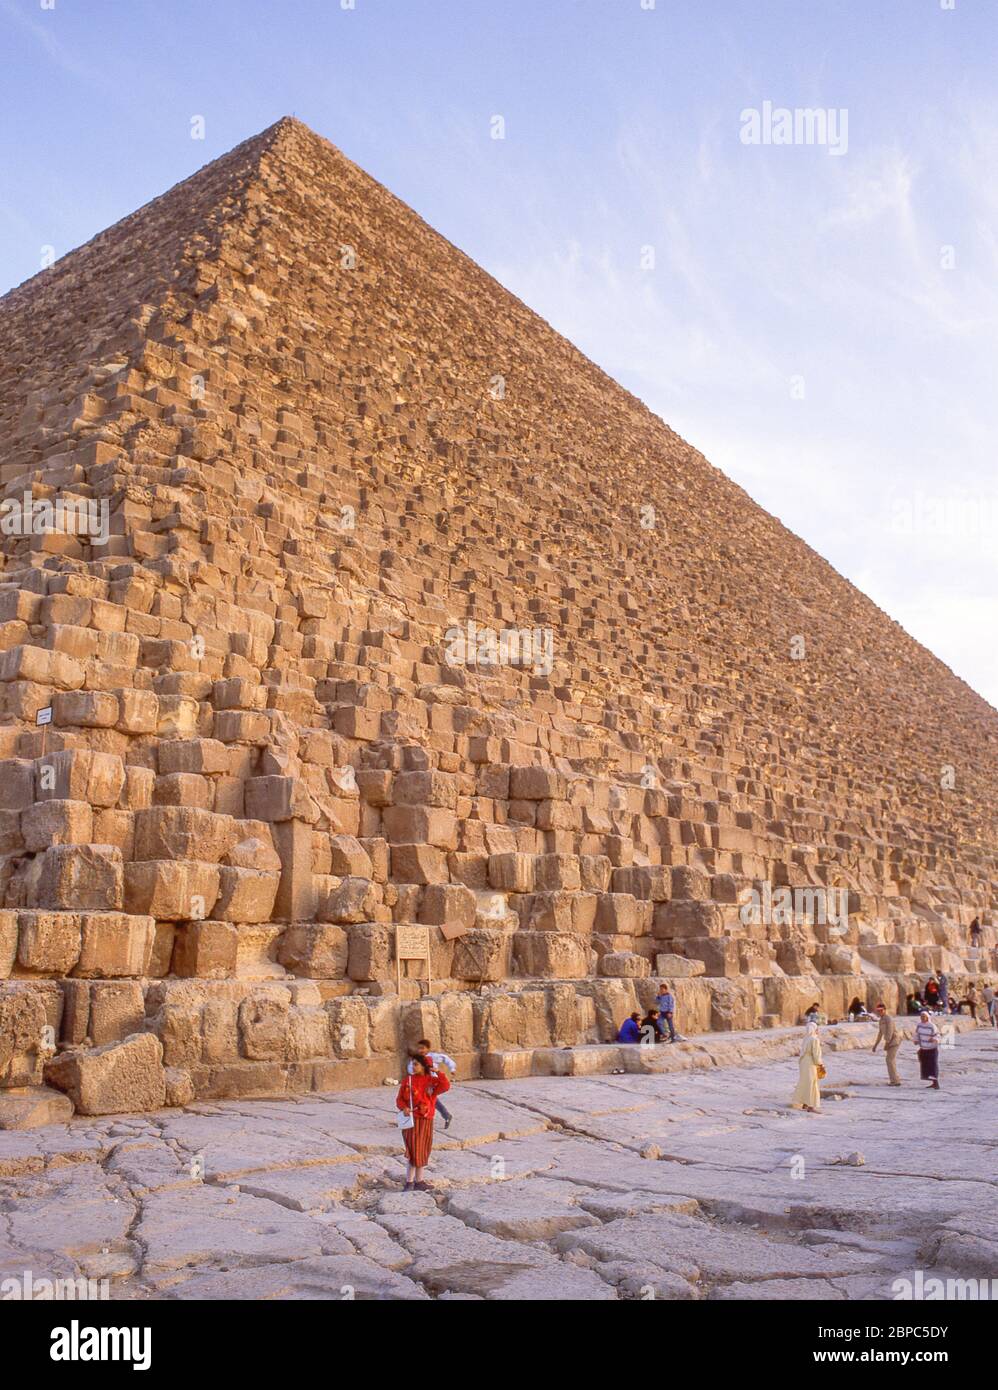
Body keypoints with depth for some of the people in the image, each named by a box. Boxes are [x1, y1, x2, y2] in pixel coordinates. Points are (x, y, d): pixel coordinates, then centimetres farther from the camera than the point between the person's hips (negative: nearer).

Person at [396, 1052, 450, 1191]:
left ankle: (419, 1181, 23)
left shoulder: (432, 1081, -2)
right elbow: (399, 1099, 2)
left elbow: (446, 1086, -19)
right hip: (411, 1119, -2)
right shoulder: (407, 1080, -2)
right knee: (413, 1150, -5)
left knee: (423, 1152, 11)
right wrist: (404, 1108, -16)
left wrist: (438, 1072, -17)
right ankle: (409, 1182, 3)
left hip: (426, 1121, 2)